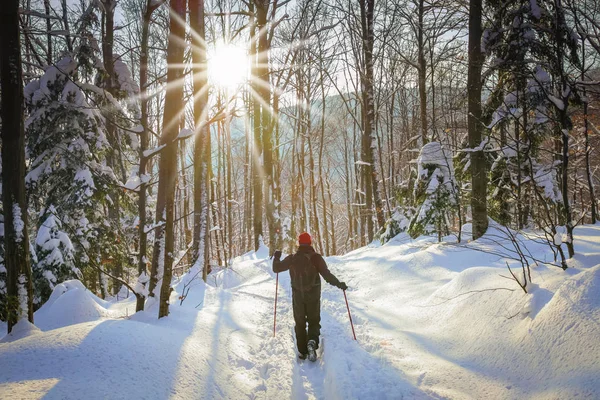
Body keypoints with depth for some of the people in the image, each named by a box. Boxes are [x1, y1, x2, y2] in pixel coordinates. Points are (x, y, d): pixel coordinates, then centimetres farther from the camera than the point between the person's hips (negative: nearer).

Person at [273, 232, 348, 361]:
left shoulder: (292, 258, -2)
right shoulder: (315, 257, -10)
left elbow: (276, 268, 7)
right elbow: (327, 275, -17)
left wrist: (276, 257, 25)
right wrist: (339, 284, -5)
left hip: (297, 296, 2)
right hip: (313, 295, -2)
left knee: (300, 323, 15)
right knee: (314, 321, 12)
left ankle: (302, 351, 17)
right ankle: (312, 341, -16)